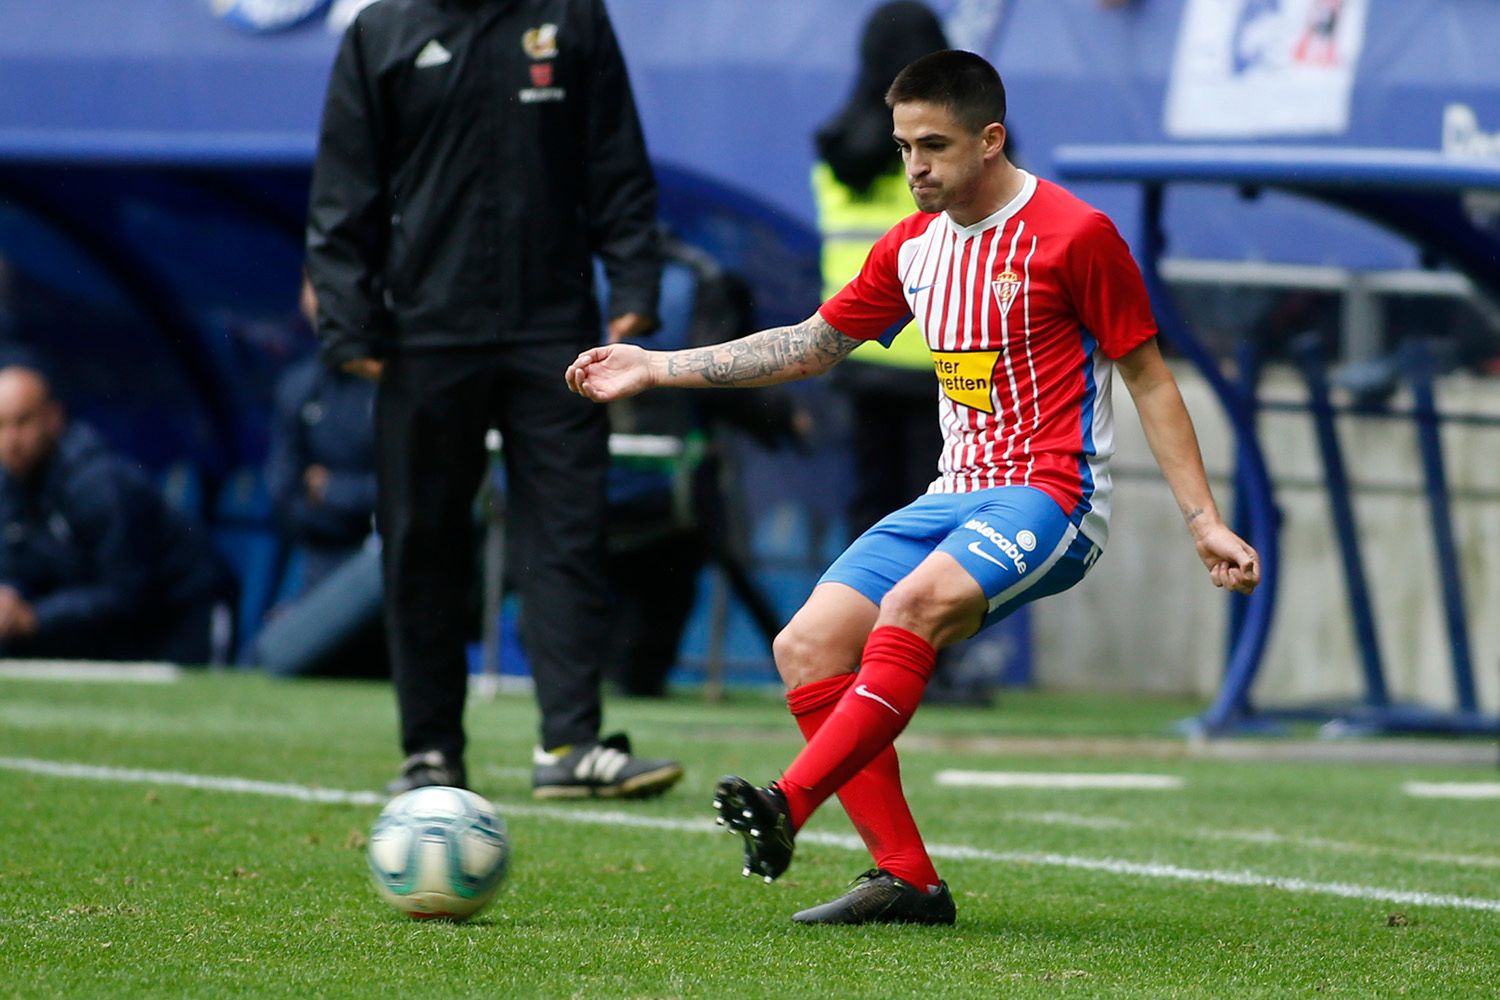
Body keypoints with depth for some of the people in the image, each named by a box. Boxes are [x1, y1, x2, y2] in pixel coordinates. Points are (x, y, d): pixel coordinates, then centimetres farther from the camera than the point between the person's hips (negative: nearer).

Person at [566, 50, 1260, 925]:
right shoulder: (914, 246, 12)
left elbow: (1148, 378, -4)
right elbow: (817, 342, 23)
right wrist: (657, 368, 19)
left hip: (1050, 499, -8)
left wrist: (1205, 523, -8)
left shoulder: (1074, 235, -9)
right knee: (807, 648, -7)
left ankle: (788, 807, -39)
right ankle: (907, 879, -10)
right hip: (957, 496, 8)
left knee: (911, 607, -33)